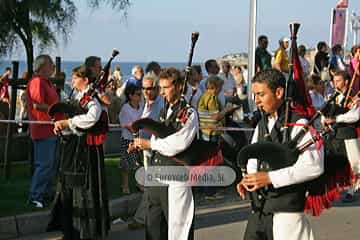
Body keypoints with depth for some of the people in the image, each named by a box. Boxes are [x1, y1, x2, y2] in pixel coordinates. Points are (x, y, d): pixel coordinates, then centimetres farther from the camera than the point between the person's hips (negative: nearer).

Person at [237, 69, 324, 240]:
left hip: (286, 211, -7)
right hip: (258, 211, 7)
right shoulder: (261, 126, 14)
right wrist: (248, 178, 2)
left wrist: (270, 177, -19)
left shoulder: (299, 124, -10)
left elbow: (314, 166, -19)